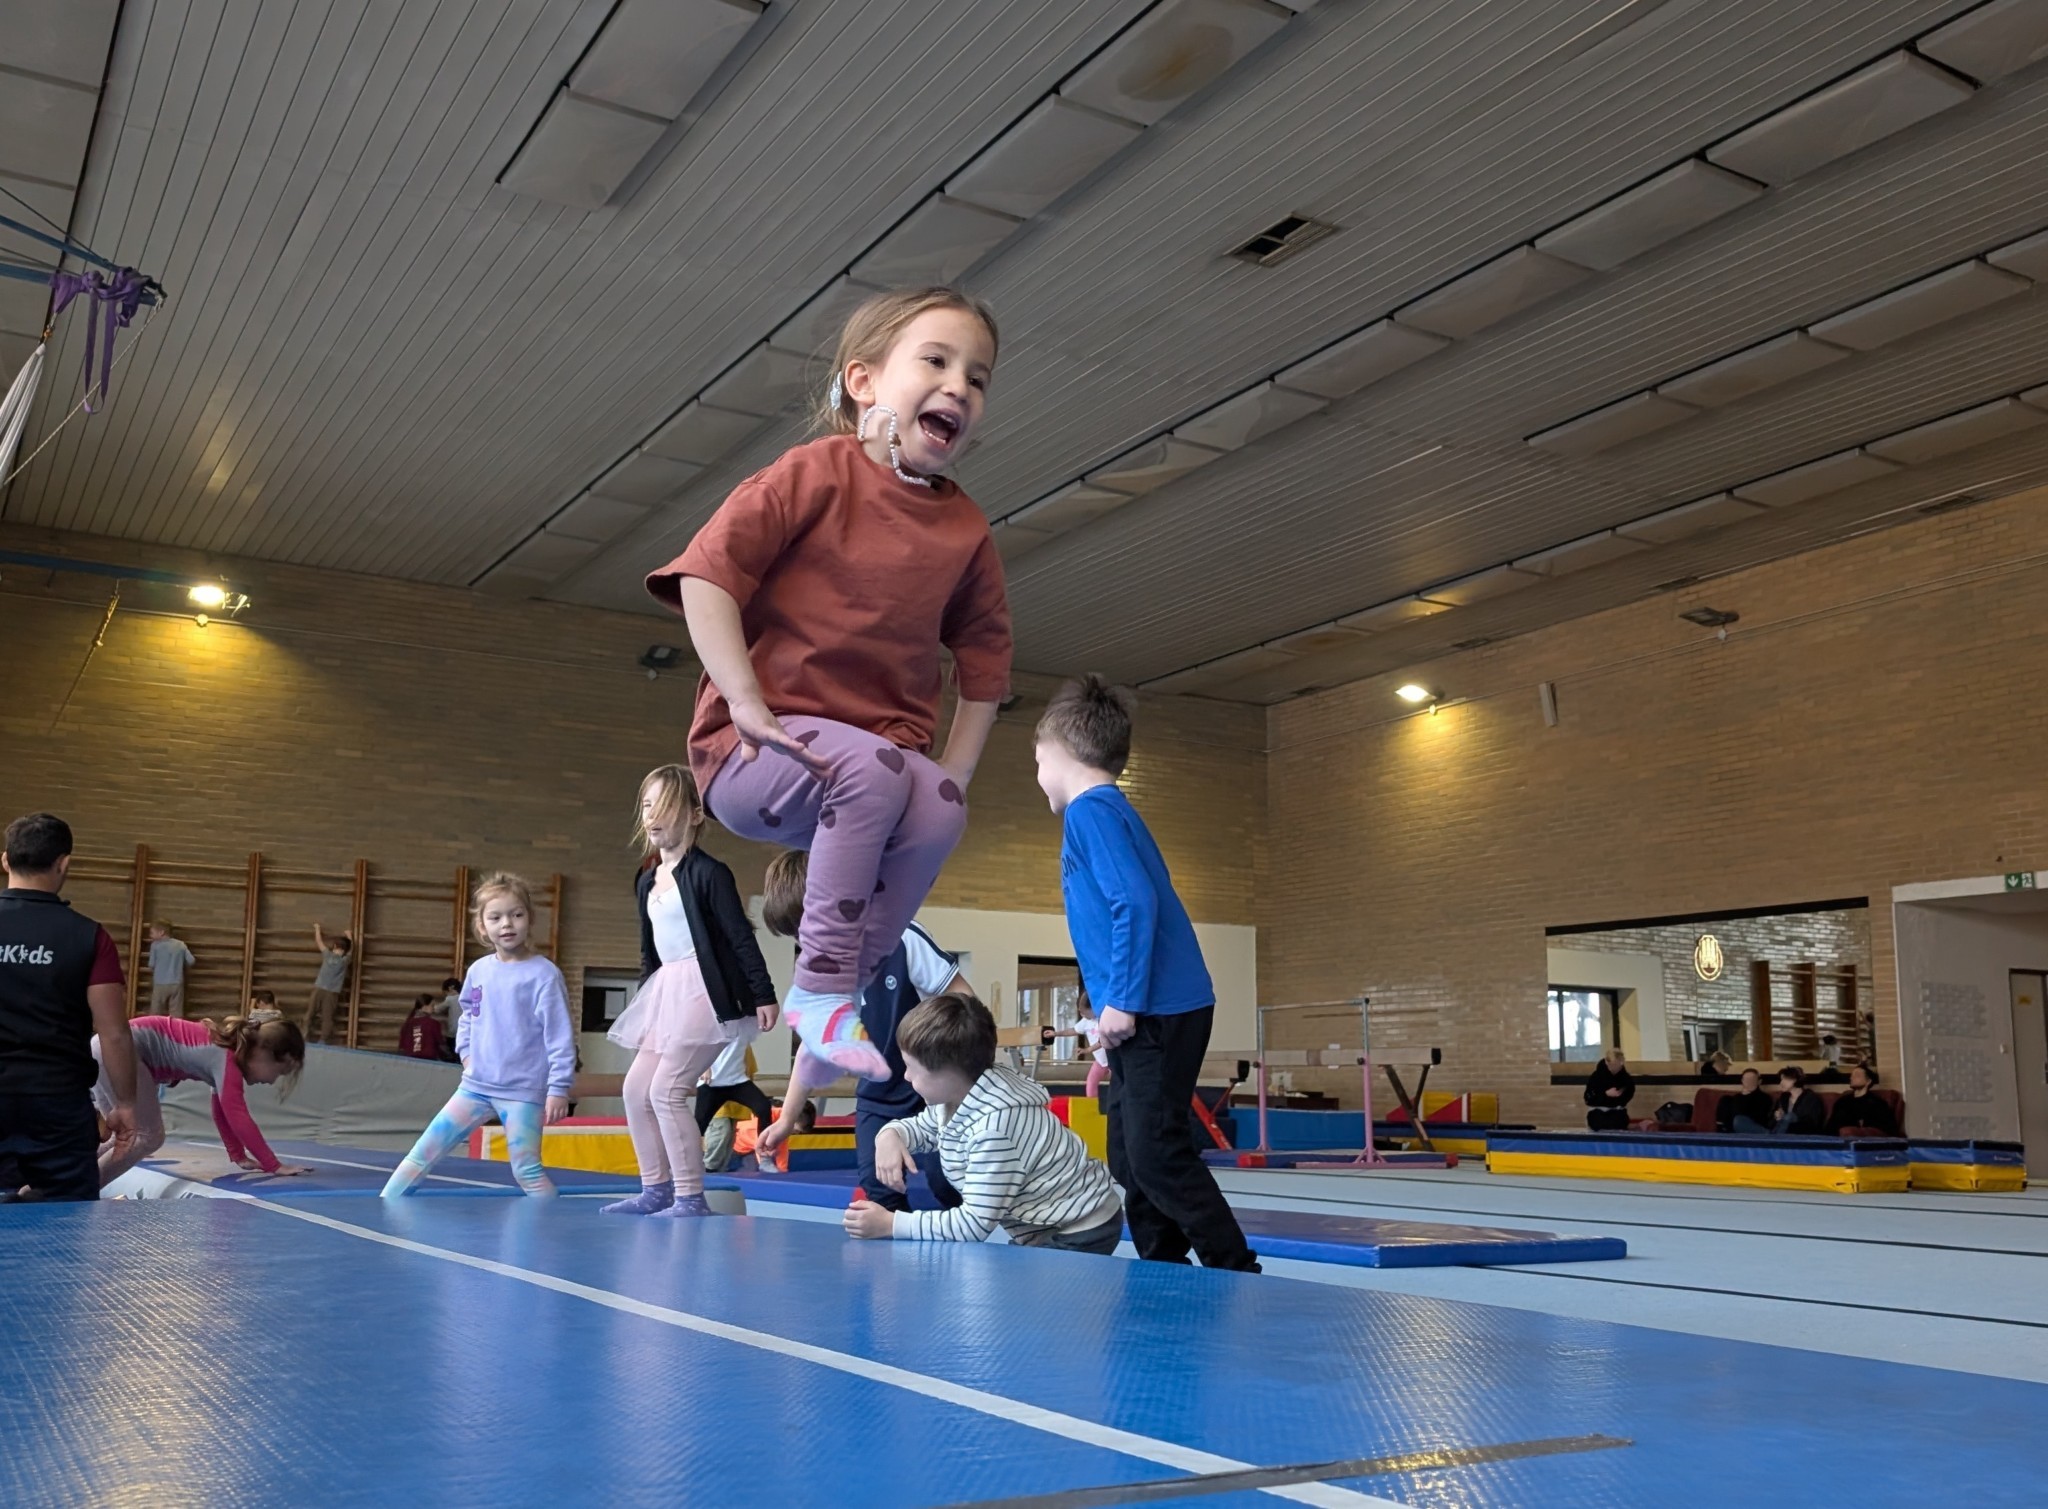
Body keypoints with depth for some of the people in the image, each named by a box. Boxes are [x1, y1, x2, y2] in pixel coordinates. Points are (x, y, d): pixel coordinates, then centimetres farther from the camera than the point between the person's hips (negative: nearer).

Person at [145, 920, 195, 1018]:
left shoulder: (155, 945, -4)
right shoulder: (181, 944, 3)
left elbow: (151, 965, -3)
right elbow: (191, 961, 1)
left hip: (160, 984, -2)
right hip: (177, 984, 2)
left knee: (155, 1014, 8)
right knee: (176, 1014, 5)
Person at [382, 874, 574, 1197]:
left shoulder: (543, 974, -13)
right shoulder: (478, 970, 5)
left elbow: (560, 1035, -13)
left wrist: (558, 1088, -15)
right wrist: (466, 1051, 12)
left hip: (522, 1092, -5)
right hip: (475, 1086, 6)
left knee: (527, 1170, -4)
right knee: (425, 1150, 5)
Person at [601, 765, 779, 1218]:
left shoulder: (707, 873, -11)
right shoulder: (646, 881, 13)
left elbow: (741, 937, -12)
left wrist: (764, 996, -13)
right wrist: (647, 998, 23)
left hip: (705, 990, -9)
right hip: (666, 992, 9)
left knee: (667, 1089, -12)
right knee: (636, 1089, 8)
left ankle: (692, 1197, -5)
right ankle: (656, 1189, 18)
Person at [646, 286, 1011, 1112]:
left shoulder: (965, 530, 6)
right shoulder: (820, 472, -9)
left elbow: (985, 662, 16)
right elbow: (706, 573, -16)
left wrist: (954, 773, 5)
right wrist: (747, 704, -21)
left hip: (881, 756, 5)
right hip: (756, 751, -5)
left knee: (939, 811, -26)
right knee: (872, 768, -35)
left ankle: (827, 1026, -11)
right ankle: (821, 987, -21)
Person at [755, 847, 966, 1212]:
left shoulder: (903, 940, -22)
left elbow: (962, 998, -17)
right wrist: (786, 1118, 7)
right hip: (876, 1100, 5)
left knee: (945, 1180, -7)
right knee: (877, 1191, -4)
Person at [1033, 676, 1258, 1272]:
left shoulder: (1091, 810, -11)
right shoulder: (1109, 810, 18)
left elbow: (1135, 903, -21)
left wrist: (1123, 1001, -20)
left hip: (1159, 1014, -10)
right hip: (1146, 1014, 10)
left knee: (1156, 1155, -9)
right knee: (1130, 1158, 12)